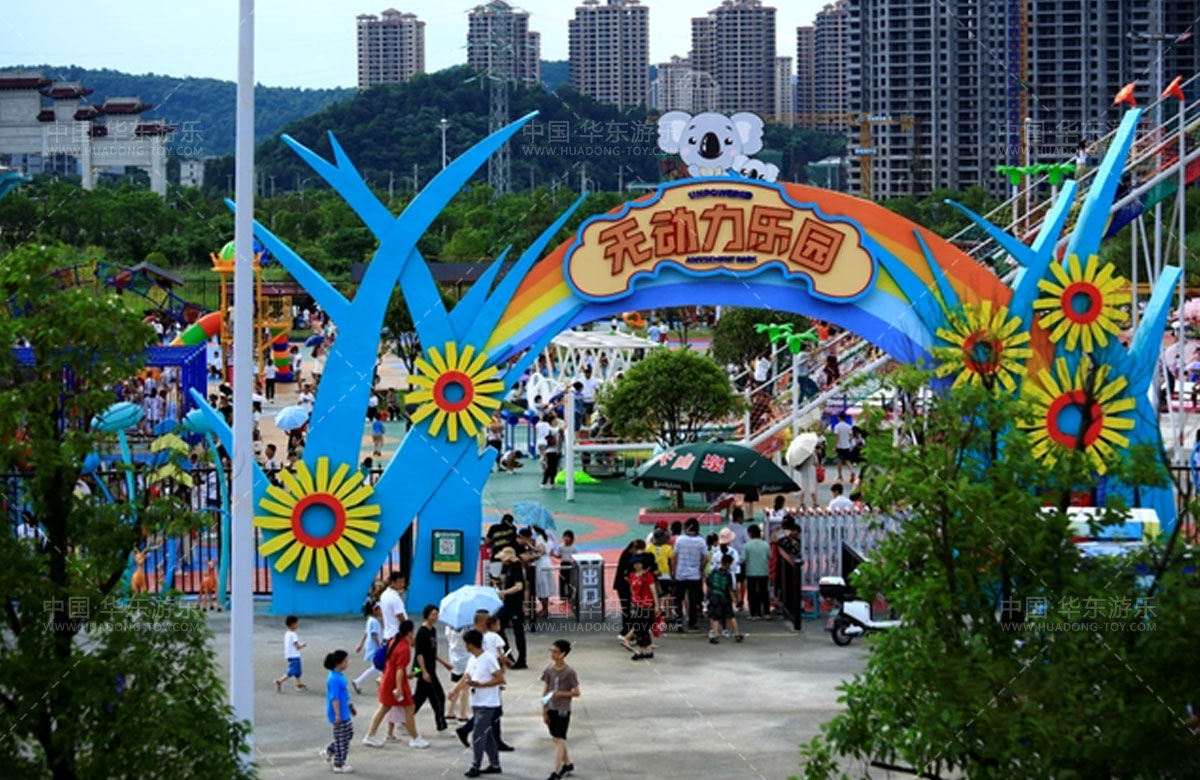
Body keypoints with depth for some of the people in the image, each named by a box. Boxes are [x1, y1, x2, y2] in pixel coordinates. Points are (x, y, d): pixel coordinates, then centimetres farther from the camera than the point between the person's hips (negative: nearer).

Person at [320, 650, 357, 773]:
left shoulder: (340, 676, 7)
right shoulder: (334, 679, -25)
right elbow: (334, 698, -26)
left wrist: (350, 707, 28)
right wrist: (337, 715, -26)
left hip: (344, 713, 10)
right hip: (339, 715, -10)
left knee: (349, 734, 21)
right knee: (342, 740, 1)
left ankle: (329, 752, 31)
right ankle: (338, 765, 14)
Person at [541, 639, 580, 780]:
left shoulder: (569, 672, -13)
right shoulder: (549, 670, 2)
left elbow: (576, 693, -9)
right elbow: (545, 690, 7)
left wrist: (561, 693, -23)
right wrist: (544, 711, 4)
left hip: (563, 710, -6)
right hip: (551, 709, 6)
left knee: (559, 740, -7)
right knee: (558, 739, 16)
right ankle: (567, 764, 34)